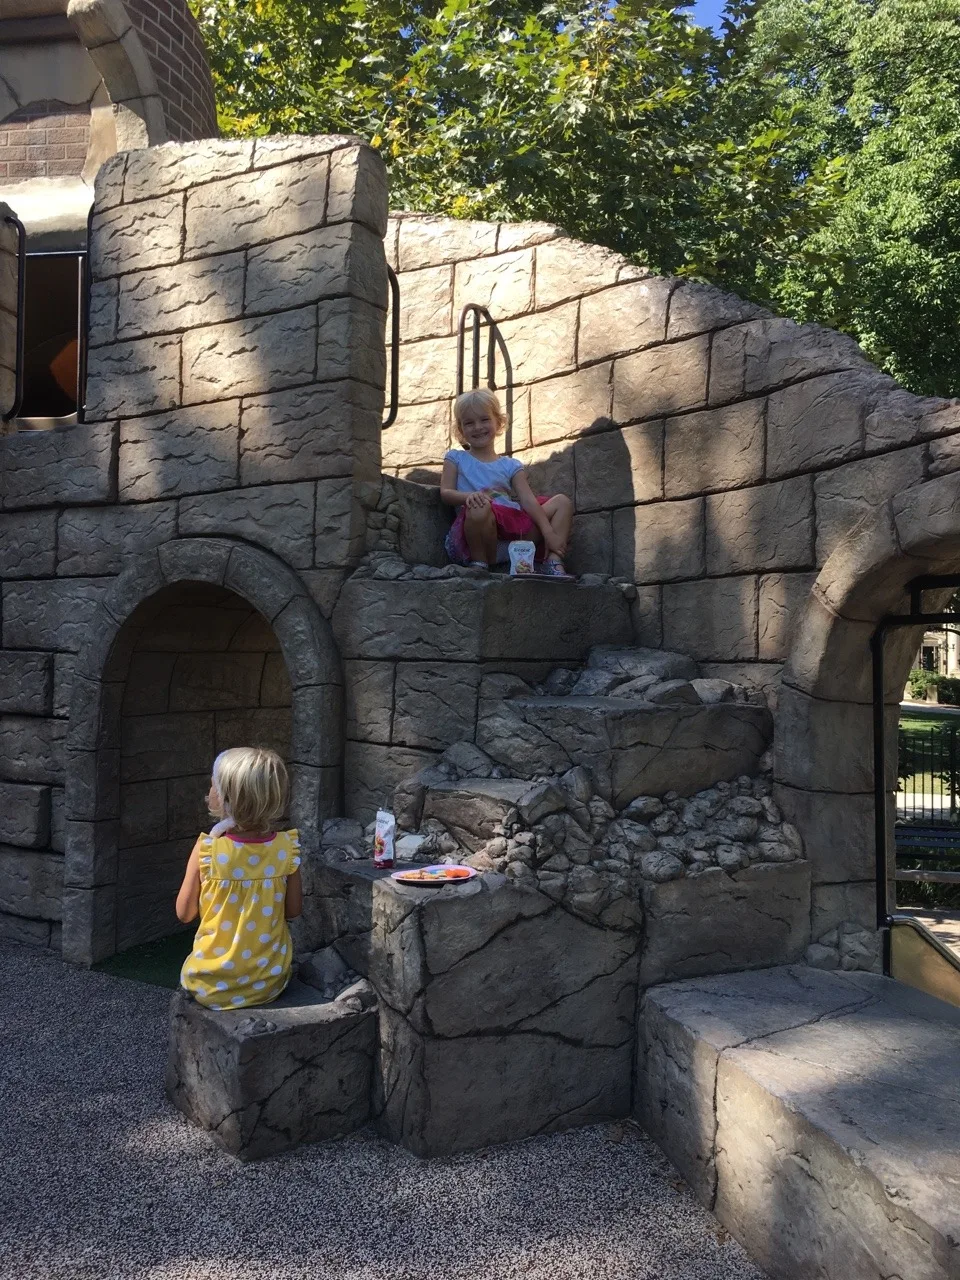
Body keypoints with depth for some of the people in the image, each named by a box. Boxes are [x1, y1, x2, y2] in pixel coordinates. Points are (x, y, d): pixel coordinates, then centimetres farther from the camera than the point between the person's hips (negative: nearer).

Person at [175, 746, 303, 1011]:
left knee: (185, 976, 31)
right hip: (269, 984, 1)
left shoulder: (206, 849, -18)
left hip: (212, 987, 0)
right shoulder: (286, 848, -12)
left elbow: (184, 913, -5)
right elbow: (293, 909, -1)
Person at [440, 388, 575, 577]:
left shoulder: (511, 466, 19)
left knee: (562, 501, -2)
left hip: (513, 527, 4)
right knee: (479, 507, -38)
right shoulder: (456, 458, 16)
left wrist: (549, 532, -9)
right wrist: (469, 496, -21)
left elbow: (528, 500, 7)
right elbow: (445, 492, 3)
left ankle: (554, 563, -15)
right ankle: (480, 564, -15)